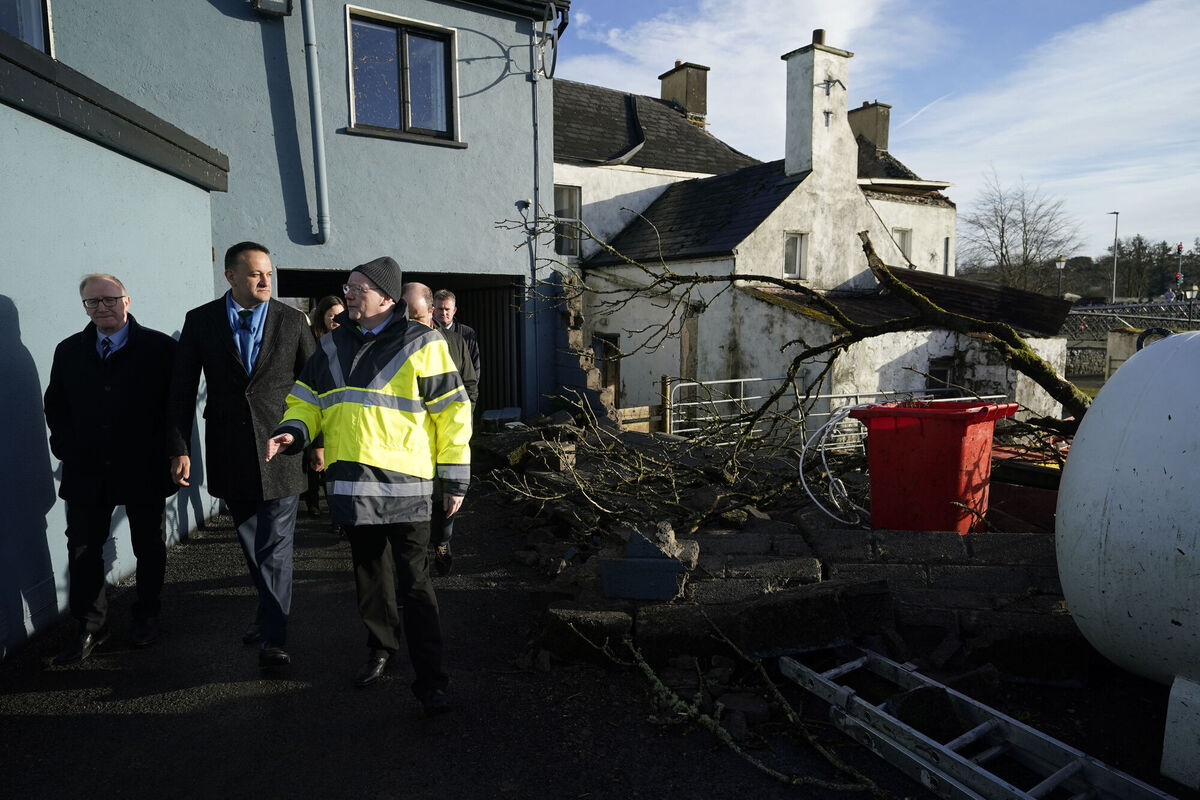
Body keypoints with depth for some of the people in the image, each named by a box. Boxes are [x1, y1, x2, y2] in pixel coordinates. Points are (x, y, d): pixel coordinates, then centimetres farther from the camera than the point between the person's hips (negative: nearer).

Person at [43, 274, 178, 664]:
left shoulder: (160, 348, -4)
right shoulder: (68, 351, 9)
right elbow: (55, 407, 12)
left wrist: (161, 452, -11)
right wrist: (68, 451, -1)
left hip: (143, 471, -3)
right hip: (86, 472, 3)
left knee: (148, 548, 10)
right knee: (83, 551, 5)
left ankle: (146, 617, 28)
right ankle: (90, 627, 18)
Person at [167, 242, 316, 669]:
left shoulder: (292, 321, -1)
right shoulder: (200, 321, 2)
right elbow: (182, 390, 2)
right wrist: (179, 448, -3)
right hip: (230, 454, 2)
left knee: (275, 547, -1)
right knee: (251, 543, 17)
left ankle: (273, 636, 8)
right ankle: (269, 610, 39)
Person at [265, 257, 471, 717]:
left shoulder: (420, 345, -5)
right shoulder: (333, 346, 11)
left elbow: (452, 412, -4)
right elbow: (308, 399, 19)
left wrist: (455, 478, -5)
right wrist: (293, 431, -4)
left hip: (405, 485, -5)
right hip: (350, 483, 5)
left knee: (413, 584, -3)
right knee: (369, 574, 19)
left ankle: (430, 682, 5)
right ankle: (379, 647, 40)